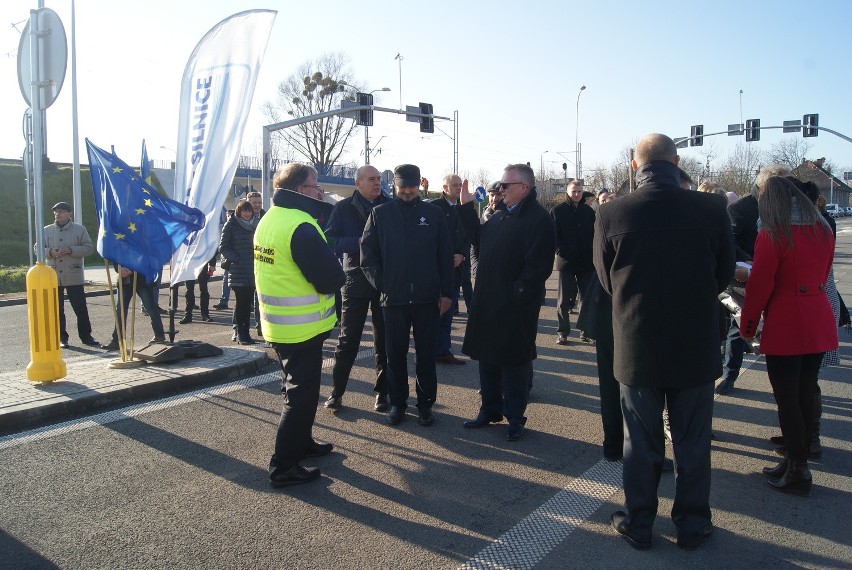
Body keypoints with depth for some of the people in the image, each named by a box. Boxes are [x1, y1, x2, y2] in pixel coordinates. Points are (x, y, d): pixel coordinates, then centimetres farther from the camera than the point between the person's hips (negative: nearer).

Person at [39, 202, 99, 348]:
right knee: (57, 309, 7)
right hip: (53, 276, 2)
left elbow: (89, 248, -3)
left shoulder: (79, 229, 1)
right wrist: (49, 252, -12)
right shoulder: (46, 230, 7)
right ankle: (62, 338, 16)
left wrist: (71, 250, -18)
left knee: (80, 308, 1)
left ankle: (86, 336, 12)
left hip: (74, 276, -2)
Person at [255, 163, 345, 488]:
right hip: (303, 327, -9)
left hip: (278, 324, 9)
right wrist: (335, 275, -2)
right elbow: (331, 279, -23)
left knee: (297, 386, 23)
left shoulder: (268, 220, 7)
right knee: (302, 394, 2)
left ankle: (301, 442, 39)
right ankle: (283, 467, 10)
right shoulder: (301, 227, -22)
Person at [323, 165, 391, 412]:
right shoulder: (344, 208, 1)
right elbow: (330, 240, -7)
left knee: (384, 340, 9)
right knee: (348, 339, 7)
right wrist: (359, 242, -19)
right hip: (355, 282, -1)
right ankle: (337, 390, 19)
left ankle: (383, 391, 22)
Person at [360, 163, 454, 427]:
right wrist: (380, 283, -7)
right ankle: (397, 402, 24)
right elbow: (367, 253, 3)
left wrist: (446, 292, 0)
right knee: (395, 354, 9)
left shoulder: (434, 213, 4)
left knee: (427, 354, 7)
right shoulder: (380, 214, 4)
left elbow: (445, 256, 4)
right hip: (394, 297, 0)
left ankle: (425, 403, 22)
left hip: (427, 297, 0)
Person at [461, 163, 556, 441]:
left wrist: (517, 293, -19)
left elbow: (539, 267, -20)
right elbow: (478, 240, 23)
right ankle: (490, 410, 32)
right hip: (488, 303, 8)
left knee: (514, 363, 4)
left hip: (515, 306, -8)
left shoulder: (538, 219, -13)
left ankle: (515, 418, 20)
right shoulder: (499, 217, 13)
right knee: (487, 358, 16)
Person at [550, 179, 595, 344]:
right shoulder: (557, 211, 0)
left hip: (586, 261, 3)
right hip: (566, 261, -2)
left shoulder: (589, 211, 8)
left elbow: (594, 233, 11)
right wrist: (561, 251, -13)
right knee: (563, 298, 2)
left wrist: (592, 253, 0)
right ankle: (563, 331, 9)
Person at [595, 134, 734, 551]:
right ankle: (692, 525, 31)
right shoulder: (712, 209, -12)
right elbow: (725, 274, 2)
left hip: (636, 347, 0)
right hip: (696, 347, 1)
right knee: (692, 441, 16)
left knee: (641, 441, 14)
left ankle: (638, 524, 28)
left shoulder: (611, 215, -13)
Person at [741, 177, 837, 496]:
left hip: (785, 328, -7)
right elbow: (822, 276, 17)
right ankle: (797, 462, 26)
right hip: (819, 326, 7)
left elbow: (759, 286, -13)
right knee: (805, 396, 15)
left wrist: (747, 327, -2)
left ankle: (798, 473, 10)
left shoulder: (772, 235, -13)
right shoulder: (823, 230, 8)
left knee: (787, 400, 2)